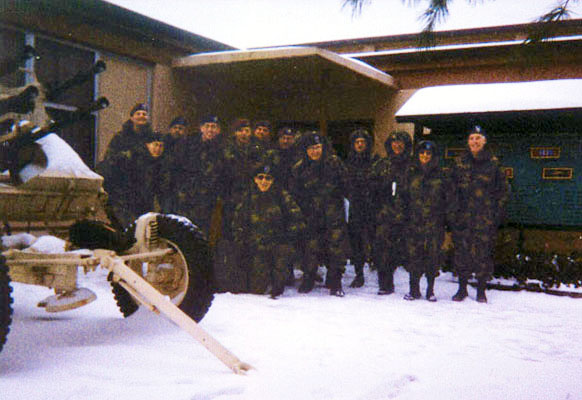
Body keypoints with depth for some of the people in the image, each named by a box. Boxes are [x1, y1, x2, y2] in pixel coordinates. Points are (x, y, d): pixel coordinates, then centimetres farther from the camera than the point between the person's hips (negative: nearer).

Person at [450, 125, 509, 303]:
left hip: (486, 217, -2)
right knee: (462, 251, 4)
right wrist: (453, 209, 5)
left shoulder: (493, 163, 3)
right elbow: (452, 188, 14)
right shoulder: (460, 162, 9)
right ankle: (462, 288, 17)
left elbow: (503, 189, 7)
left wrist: (498, 212, 0)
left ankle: (481, 290, 13)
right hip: (463, 215, 2)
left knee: (484, 253, 0)